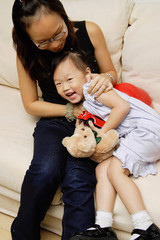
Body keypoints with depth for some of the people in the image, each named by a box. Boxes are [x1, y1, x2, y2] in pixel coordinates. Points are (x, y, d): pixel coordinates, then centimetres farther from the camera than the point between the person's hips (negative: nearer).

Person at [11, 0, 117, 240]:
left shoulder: (90, 31, -5)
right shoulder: (26, 53, -4)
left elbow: (112, 73, 9)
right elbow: (31, 104, 3)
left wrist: (106, 78, -16)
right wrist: (71, 110, -10)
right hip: (55, 119, 1)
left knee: (77, 180, -27)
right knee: (45, 171, -28)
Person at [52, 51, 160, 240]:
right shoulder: (85, 105, 21)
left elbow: (123, 106, -18)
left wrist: (103, 132, -12)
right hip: (130, 139, 9)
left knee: (115, 171, -19)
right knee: (102, 168, -6)